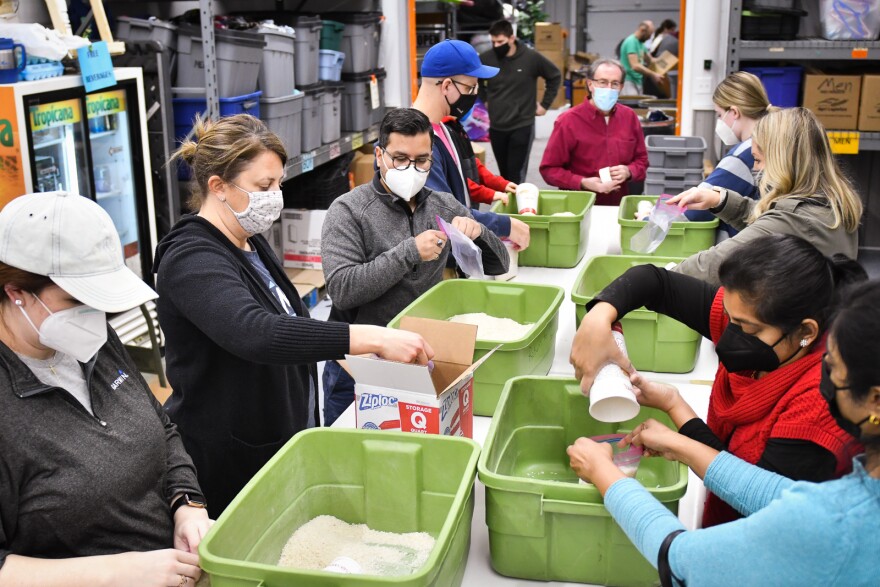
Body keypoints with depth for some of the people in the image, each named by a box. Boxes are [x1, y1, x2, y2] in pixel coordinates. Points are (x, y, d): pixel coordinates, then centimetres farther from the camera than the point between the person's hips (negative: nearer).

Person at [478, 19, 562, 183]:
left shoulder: (531, 58, -9)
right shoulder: (485, 58, -4)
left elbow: (555, 77, 6)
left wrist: (545, 104, 5)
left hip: (522, 126, -3)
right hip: (496, 127, 3)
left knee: (516, 175, -8)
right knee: (504, 173, 12)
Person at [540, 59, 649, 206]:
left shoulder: (630, 117, 8)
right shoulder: (568, 121, -4)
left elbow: (641, 160, 18)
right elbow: (549, 169, -4)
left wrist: (628, 172, -4)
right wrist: (584, 183, -16)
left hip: (619, 205, 3)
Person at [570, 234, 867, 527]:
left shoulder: (823, 399, -29)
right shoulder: (744, 318, -12)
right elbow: (653, 280, -4)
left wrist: (673, 405, -19)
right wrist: (598, 319, -23)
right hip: (720, 517, 6)